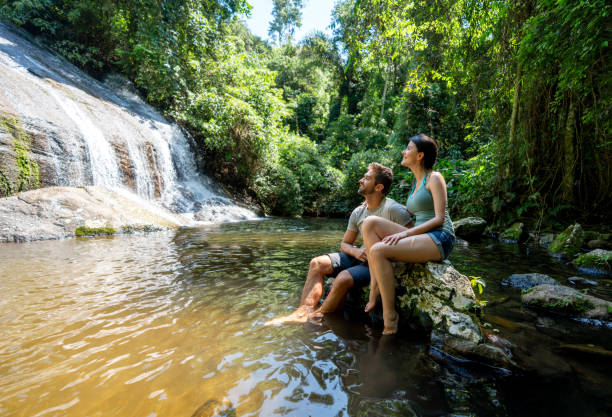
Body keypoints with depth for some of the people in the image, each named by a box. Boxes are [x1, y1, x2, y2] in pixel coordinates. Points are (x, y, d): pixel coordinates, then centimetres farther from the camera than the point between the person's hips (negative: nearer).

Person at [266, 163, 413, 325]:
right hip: (361, 257, 7)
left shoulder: (394, 210, -14)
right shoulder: (358, 212, 7)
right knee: (317, 263, -10)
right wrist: (356, 251, -10)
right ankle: (303, 312, -21)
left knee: (344, 278, -32)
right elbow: (344, 244, 13)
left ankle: (317, 317, -11)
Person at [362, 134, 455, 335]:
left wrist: (404, 233, -20)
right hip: (420, 236, 8)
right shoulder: (416, 183, 22)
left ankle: (389, 315, -17)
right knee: (370, 223, -11)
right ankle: (375, 288, -17)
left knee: (378, 250, -28)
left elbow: (439, 219, -13)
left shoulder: (434, 178, -3)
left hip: (439, 240, -8)